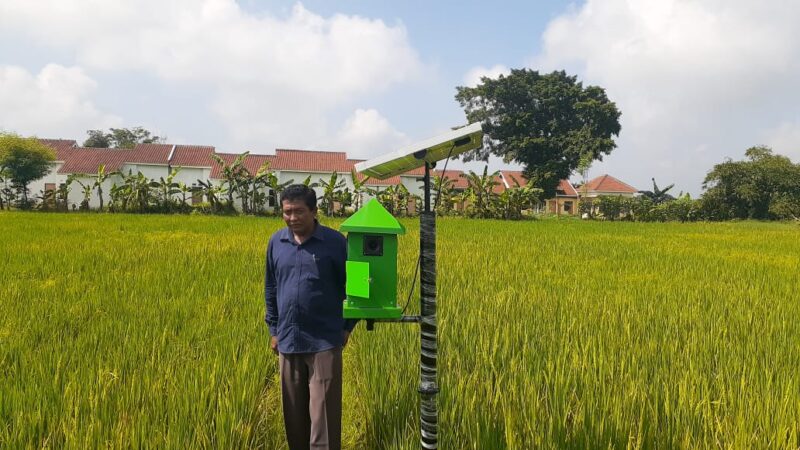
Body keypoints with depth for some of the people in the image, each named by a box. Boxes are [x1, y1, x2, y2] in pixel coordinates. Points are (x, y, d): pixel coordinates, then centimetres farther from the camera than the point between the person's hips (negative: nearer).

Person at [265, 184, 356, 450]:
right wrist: (273, 329, 14)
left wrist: (347, 328, -1)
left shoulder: (335, 241, -7)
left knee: (324, 411, -1)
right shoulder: (276, 242, 4)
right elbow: (270, 289, 14)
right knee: (294, 412, 15)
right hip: (289, 341, 4)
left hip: (324, 341, -4)